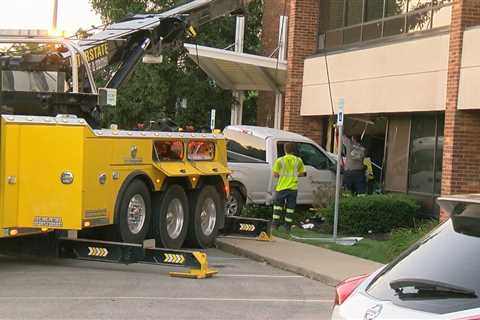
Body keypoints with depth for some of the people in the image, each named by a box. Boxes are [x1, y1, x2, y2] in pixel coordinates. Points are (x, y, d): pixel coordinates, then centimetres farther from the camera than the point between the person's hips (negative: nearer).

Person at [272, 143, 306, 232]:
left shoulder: (280, 160, -5)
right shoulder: (298, 161, 2)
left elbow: (275, 174, -7)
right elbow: (302, 174, 7)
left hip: (281, 187, -2)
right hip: (293, 188, 2)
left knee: (278, 205, 10)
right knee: (290, 207, 8)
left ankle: (275, 224, 7)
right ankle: (288, 226, 8)